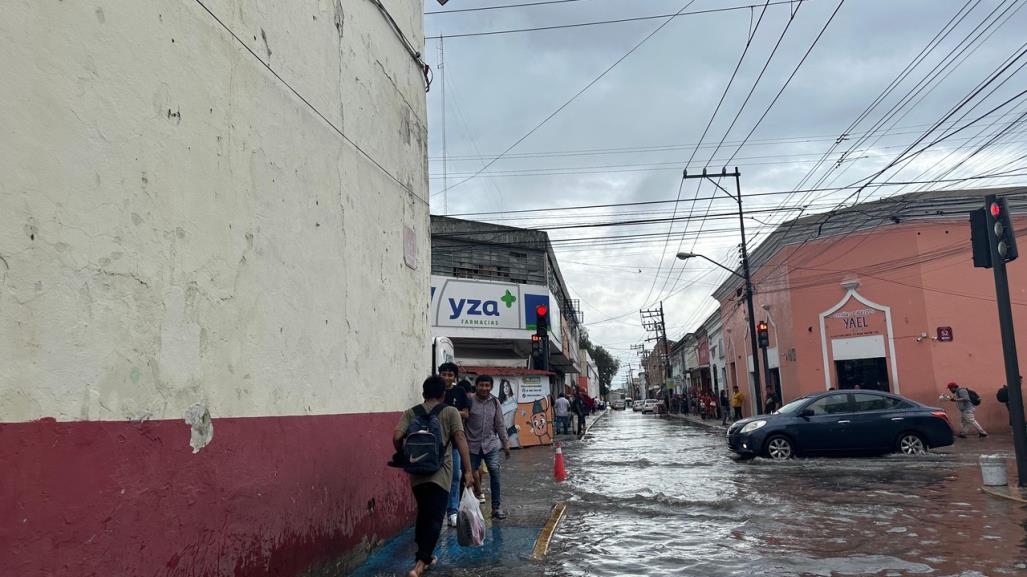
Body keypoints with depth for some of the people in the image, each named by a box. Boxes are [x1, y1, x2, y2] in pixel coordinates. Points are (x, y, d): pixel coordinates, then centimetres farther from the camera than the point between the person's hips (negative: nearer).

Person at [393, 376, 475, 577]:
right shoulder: (451, 412, 1)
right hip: (440, 471, -3)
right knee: (435, 518, -1)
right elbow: (459, 438, -10)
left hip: (417, 471, 3)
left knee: (423, 513, 22)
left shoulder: (411, 413, 7)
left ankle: (424, 556, 33)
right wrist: (468, 470, -11)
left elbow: (397, 437, -6)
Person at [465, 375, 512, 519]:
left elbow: (500, 424, 10)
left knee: (495, 472, -10)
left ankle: (496, 507, 0)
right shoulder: (469, 401, -8)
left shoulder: (494, 402, 4)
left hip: (491, 444, 2)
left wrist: (505, 444, 10)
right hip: (473, 445, -2)